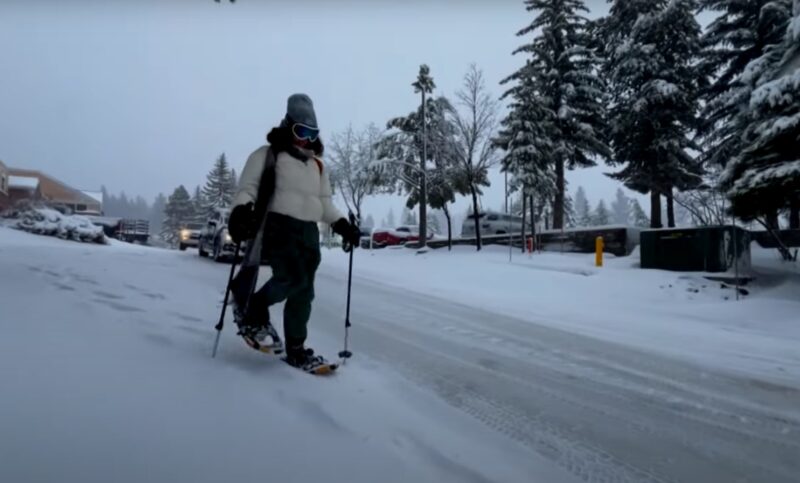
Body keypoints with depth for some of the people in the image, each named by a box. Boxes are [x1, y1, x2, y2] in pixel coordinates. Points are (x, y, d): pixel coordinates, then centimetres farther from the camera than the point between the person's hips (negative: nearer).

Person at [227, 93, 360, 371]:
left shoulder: (317, 165, 22)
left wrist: (342, 225, 9)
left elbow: (324, 202, 23)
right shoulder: (268, 154, 4)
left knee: (304, 292, 2)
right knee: (293, 279, -22)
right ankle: (250, 309, 6)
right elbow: (248, 186, -5)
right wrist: (241, 209, -25)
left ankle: (296, 350, 13)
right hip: (277, 225, -6)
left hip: (308, 231, 6)